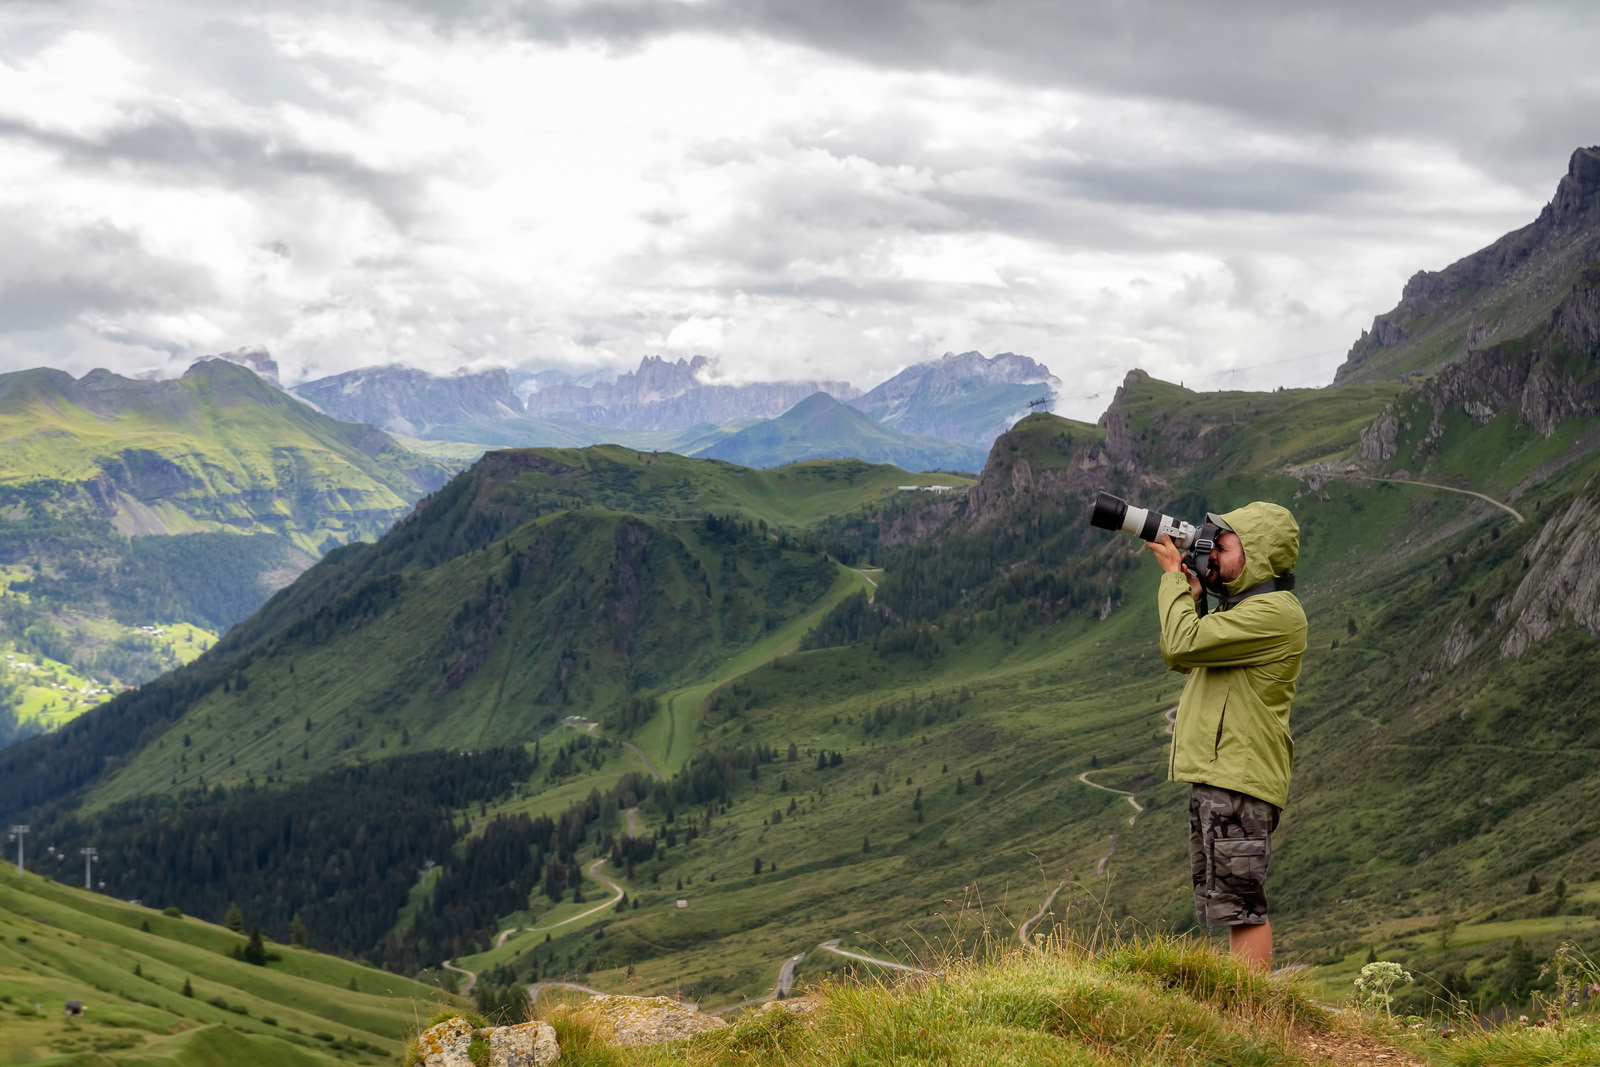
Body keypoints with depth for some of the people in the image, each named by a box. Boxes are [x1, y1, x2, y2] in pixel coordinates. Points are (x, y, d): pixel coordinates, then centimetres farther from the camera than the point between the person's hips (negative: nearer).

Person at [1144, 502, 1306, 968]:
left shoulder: (1273, 613, -15)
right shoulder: (1245, 608, 19)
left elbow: (1183, 645, -22)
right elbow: (1179, 659, 19)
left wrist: (1174, 576, -9)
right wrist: (1190, 593, 7)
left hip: (1239, 779, -11)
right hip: (1216, 776, 11)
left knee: (1241, 906, -9)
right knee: (1228, 906, 15)